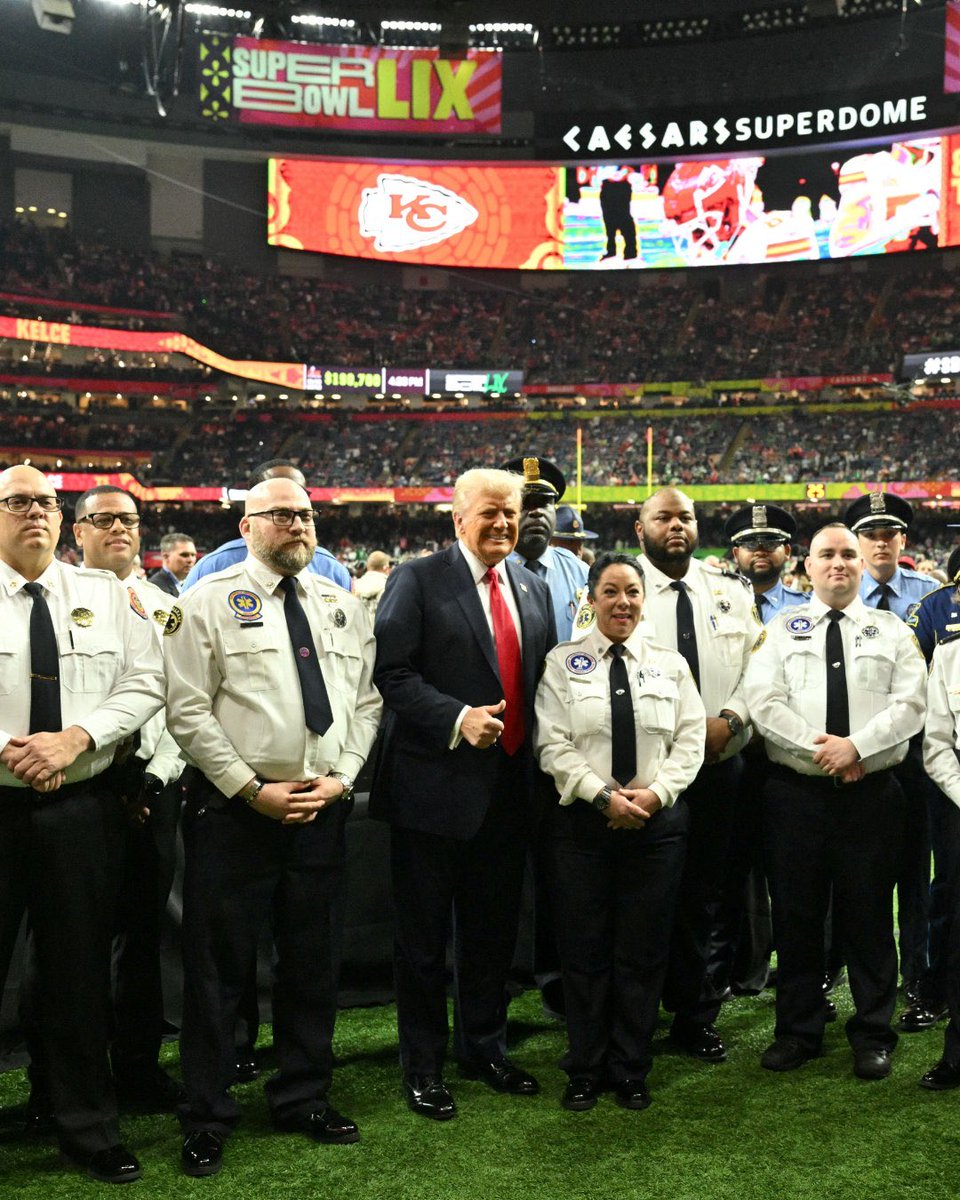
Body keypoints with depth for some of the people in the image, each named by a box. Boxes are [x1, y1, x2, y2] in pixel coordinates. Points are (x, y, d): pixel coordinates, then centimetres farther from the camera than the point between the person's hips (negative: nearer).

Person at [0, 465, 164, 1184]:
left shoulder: (106, 595, 6)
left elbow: (146, 683, 1)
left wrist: (76, 738, -13)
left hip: (82, 806, 2)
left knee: (80, 970, 11)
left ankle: (89, 1129, 26)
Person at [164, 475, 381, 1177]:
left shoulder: (344, 608, 10)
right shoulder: (209, 603, -3)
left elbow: (366, 702, 10)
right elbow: (188, 710, -8)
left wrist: (340, 777, -4)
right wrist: (251, 790, -13)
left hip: (323, 806, 4)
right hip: (232, 806, -4)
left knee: (314, 962, 14)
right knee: (218, 965, 4)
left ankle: (303, 1099, 31)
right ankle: (208, 1120, 19)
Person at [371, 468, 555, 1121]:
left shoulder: (534, 589, 12)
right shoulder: (418, 579, -6)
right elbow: (393, 673, -13)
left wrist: (534, 750, 6)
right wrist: (456, 720, -22)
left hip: (509, 788, 6)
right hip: (436, 782, -5)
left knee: (495, 929, 18)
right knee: (425, 936, 7)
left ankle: (485, 1047, 36)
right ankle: (423, 1065, 23)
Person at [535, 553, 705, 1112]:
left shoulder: (671, 664, 8)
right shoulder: (563, 662, 1)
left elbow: (690, 742, 2)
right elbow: (554, 745, -6)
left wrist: (654, 793, -12)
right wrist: (605, 795, -15)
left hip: (658, 820, 2)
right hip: (583, 820, -1)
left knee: (643, 953, 8)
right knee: (585, 950, 6)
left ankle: (631, 1071, 23)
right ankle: (585, 1070, 21)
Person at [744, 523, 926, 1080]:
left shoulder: (893, 631, 8)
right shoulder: (783, 628, 7)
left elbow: (910, 705, -3)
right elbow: (763, 701, -4)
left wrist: (855, 746, -16)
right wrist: (819, 746, -14)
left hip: (873, 791, 0)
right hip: (796, 791, 0)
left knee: (869, 914, 6)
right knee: (796, 913, 7)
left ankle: (873, 1035, 20)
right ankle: (799, 1031, 20)